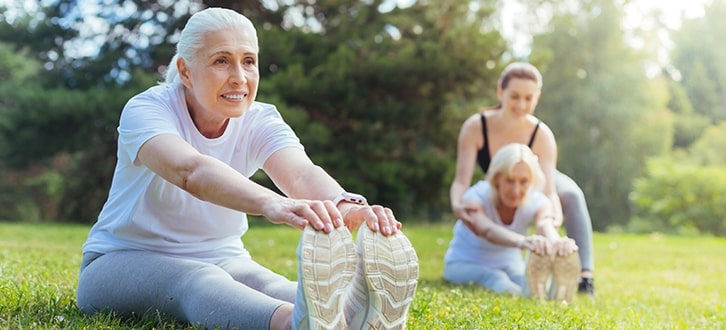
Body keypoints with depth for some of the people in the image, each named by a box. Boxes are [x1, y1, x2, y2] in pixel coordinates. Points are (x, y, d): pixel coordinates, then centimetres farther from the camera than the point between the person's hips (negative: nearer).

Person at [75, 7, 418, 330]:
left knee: (262, 282, -32)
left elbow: (302, 173, -30)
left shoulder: (260, 121, -7)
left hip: (219, 261, 3)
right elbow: (189, 171, -42)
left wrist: (347, 206, -55)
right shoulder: (146, 110, -18)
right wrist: (271, 203, -62)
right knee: (195, 280, -38)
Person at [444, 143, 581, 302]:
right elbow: (486, 229, -47)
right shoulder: (475, 197, -24)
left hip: (509, 265, 4)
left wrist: (557, 241, -67)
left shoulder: (537, 202, -15)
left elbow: (545, 224, -40)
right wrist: (522, 241, -69)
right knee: (503, 286, -37)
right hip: (464, 265, -4)